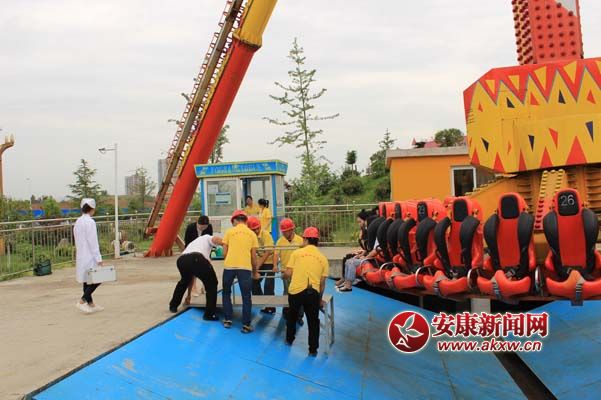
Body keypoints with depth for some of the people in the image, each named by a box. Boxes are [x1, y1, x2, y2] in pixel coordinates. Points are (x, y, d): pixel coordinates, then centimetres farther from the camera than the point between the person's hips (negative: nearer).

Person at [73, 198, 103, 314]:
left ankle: (91, 304, 20)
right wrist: (98, 258, -15)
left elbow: (78, 240, 14)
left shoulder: (78, 222, 11)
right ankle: (82, 301, -6)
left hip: (81, 256, 9)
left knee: (87, 280, 13)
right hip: (89, 256, -9)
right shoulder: (90, 222, -15)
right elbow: (93, 242, -17)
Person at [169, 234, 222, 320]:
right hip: (197, 259, -6)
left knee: (184, 280, 38)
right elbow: (215, 239, 5)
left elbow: (192, 276, 47)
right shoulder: (206, 238, 34)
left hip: (181, 260, 6)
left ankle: (173, 306, 47)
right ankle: (209, 314, 12)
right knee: (211, 284, 14)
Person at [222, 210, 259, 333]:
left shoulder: (230, 231, 9)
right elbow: (254, 256, 10)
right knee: (246, 297, 9)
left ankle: (227, 320, 23)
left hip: (229, 266, 0)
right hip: (245, 267, 0)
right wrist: (255, 272, 22)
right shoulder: (252, 234, 12)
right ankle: (246, 325, 7)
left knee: (226, 293, 21)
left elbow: (224, 253, 7)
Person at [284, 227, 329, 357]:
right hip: (313, 293, 0)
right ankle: (313, 350, 18)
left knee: (292, 317, 25)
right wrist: (320, 298, 22)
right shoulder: (323, 258, 8)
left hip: (296, 291, 0)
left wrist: (284, 274, 24)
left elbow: (288, 274, 0)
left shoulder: (297, 253, 3)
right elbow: (322, 282, 10)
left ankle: (289, 340, 40)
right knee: (313, 321, 14)